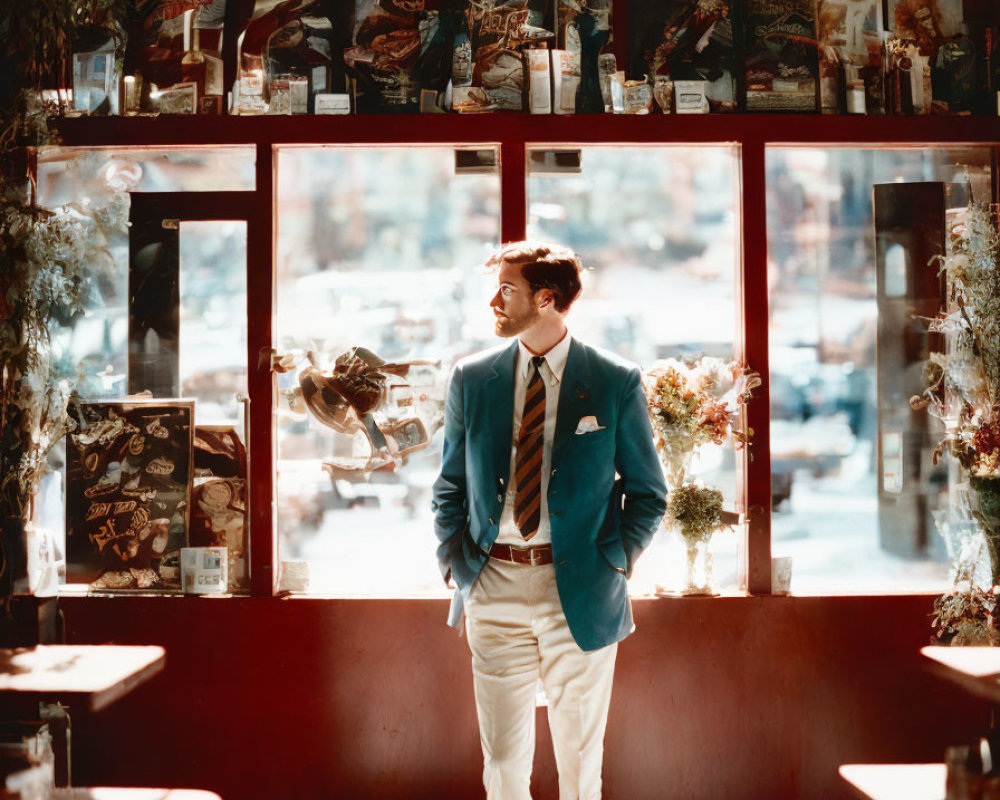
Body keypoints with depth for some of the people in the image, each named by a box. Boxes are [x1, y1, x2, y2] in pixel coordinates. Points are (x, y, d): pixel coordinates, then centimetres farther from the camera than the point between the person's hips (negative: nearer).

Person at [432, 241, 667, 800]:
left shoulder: (616, 383, -2)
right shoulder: (471, 380, 6)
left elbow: (649, 493, 6)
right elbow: (450, 486, 15)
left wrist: (614, 564, -5)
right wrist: (455, 562, 2)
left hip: (580, 595, -2)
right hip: (493, 589, 2)